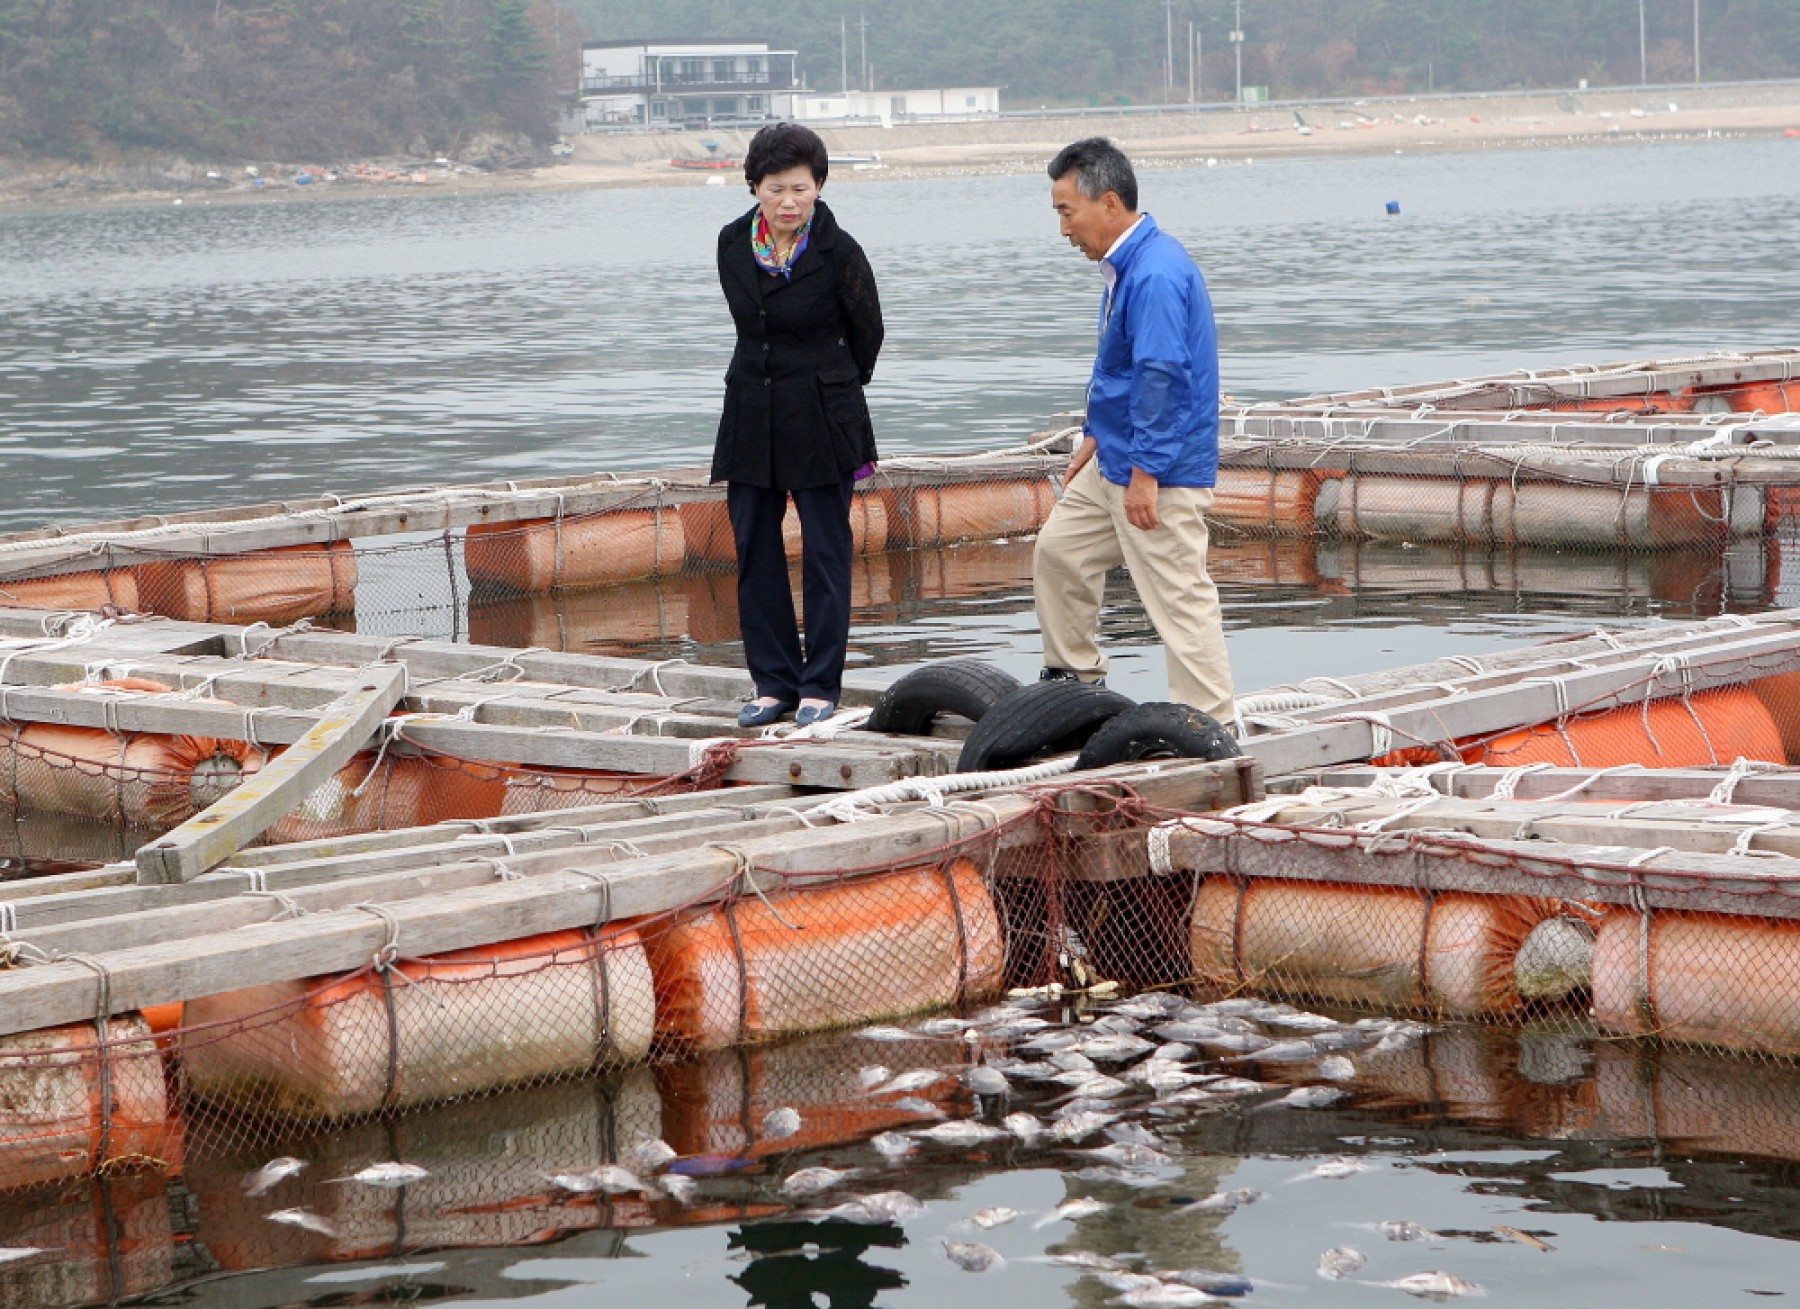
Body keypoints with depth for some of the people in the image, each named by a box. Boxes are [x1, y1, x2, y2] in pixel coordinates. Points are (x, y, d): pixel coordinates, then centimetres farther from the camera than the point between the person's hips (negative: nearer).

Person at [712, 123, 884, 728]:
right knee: (754, 552, 5)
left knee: (825, 552, -1)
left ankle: (820, 685, 6)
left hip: (823, 419, -4)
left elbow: (867, 333, 2)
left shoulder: (839, 253, -11)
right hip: (751, 417, 5)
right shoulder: (733, 245, 2)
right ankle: (773, 682, 13)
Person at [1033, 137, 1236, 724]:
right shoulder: (1124, 264, 11)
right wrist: (1096, 435, 23)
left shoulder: (1155, 274, -23)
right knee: (1058, 551, 20)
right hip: (1114, 461, 11)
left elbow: (1161, 376, -27)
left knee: (1179, 598, -8)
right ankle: (1076, 676, 33)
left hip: (1160, 473, -11)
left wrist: (1144, 471, -27)